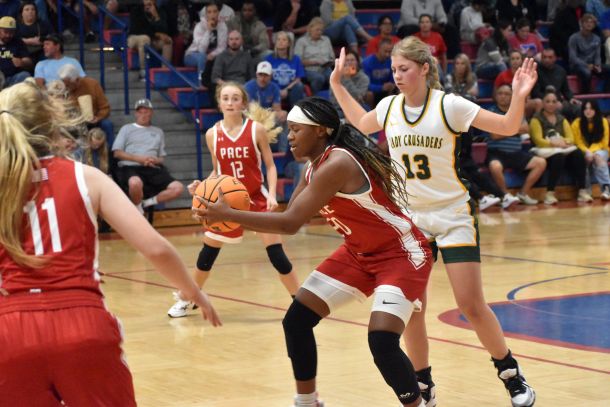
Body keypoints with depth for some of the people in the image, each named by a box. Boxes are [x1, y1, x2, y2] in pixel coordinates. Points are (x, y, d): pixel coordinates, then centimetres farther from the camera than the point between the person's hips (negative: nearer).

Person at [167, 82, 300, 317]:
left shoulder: (257, 129, -9)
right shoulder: (212, 134, -2)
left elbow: (270, 165, -4)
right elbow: (217, 171, 9)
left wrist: (272, 195, -17)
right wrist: (202, 185, -9)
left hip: (257, 198, -2)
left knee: (275, 252, -8)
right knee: (208, 252, 10)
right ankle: (187, 299, 28)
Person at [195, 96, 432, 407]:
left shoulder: (337, 164, -28)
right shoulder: (316, 165, 2)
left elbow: (290, 224, -31)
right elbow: (289, 217, 3)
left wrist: (227, 214, -28)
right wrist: (232, 217, -10)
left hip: (401, 254, -10)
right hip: (359, 253, 10)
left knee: (382, 341, -25)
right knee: (296, 321, 5)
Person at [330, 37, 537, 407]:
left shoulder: (448, 105, -14)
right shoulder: (389, 107, 0)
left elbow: (508, 127, -12)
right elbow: (361, 123, 23)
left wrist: (520, 97, -29)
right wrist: (337, 85, 19)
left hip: (453, 216, -4)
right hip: (409, 218, 4)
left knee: (472, 306, -6)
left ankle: (512, 375, 13)